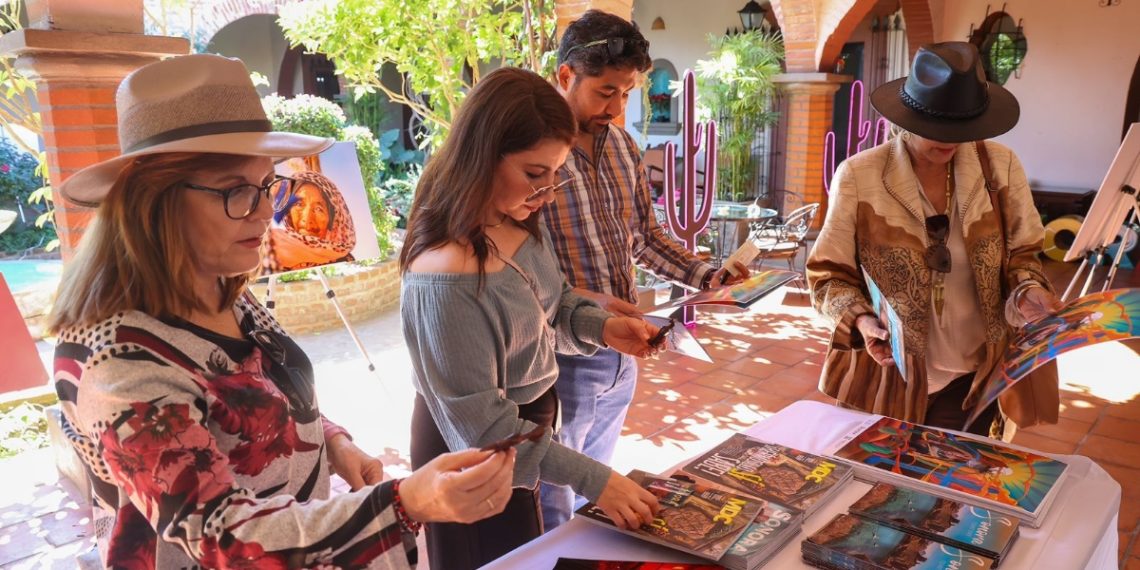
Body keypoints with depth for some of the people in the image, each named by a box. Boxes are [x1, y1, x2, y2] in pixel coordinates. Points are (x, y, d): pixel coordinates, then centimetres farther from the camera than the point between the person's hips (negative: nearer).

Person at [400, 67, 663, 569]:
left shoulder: (520, 224, -9)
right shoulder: (446, 278, -34)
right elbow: (480, 426, -29)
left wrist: (601, 327, -9)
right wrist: (592, 480, -28)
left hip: (531, 417, 8)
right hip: (479, 457, -7)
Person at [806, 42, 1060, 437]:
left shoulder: (1001, 166, -5)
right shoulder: (858, 177, -13)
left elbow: (1021, 252, 7)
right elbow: (829, 272, -7)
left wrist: (1028, 291, -13)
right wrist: (860, 320, -23)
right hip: (889, 376, -2)